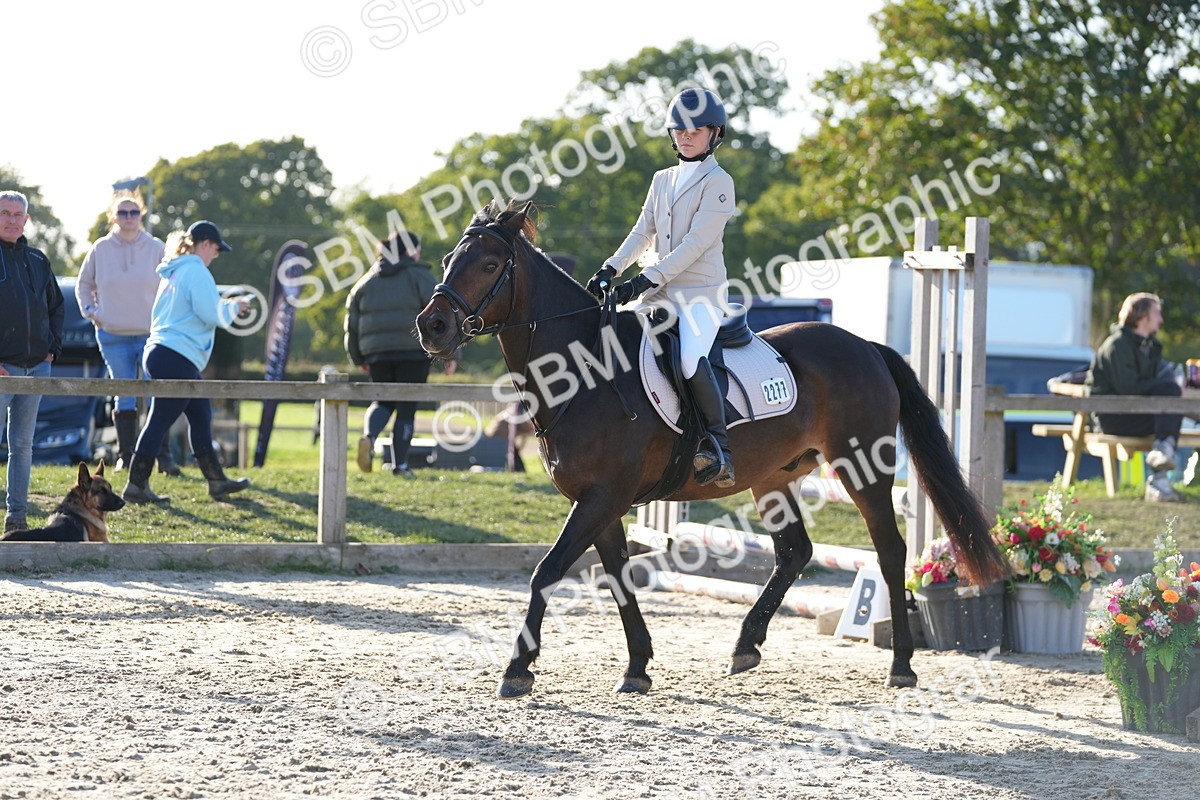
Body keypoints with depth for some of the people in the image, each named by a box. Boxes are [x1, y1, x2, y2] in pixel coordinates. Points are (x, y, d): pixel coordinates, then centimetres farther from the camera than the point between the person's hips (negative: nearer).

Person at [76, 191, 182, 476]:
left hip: (151, 334, -1)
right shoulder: (101, 249, 4)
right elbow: (84, 284, 17)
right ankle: (125, 455, 12)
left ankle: (164, 456, -2)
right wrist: (90, 311, 4)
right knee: (124, 398, 6)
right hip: (113, 335, 1)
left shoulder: (155, 248, 1)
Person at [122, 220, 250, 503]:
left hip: (159, 352, 10)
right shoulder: (196, 271, -10)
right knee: (160, 421, -7)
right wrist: (233, 307, 3)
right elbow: (210, 314, -16)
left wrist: (226, 306, 23)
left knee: (201, 414, 16)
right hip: (177, 358, -10)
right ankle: (136, 486, -5)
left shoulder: (173, 271, 19)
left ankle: (216, 480, 21)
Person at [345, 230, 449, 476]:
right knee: (406, 408, 3)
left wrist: (359, 359, 23)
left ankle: (369, 436, -11)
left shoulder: (367, 281, 15)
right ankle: (400, 464, -2)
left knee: (383, 401, 18)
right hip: (413, 352, -4)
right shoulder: (419, 276, 1)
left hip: (376, 354, 4)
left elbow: (352, 323, 15)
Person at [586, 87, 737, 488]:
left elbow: (695, 244, -14)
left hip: (702, 292, -8)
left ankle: (719, 449, -24)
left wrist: (648, 279, -21)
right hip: (659, 293, 8)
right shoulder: (663, 180, 17)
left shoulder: (718, 182, -5)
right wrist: (611, 268, -4)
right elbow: (642, 233, 13)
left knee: (692, 361, -32)